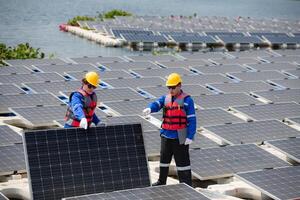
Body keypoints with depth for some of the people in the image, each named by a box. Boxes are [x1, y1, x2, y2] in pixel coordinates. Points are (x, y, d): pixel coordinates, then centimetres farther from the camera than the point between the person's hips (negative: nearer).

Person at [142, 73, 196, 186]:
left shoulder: (187, 100, -7)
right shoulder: (165, 98, 10)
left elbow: (191, 120, -10)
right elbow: (156, 104, -9)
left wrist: (190, 137, -16)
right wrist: (149, 109, -33)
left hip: (179, 137, -6)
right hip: (166, 135, 6)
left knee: (182, 161, -1)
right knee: (164, 159, 16)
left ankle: (186, 184, 7)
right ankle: (161, 181, 30)